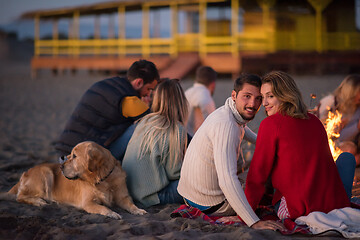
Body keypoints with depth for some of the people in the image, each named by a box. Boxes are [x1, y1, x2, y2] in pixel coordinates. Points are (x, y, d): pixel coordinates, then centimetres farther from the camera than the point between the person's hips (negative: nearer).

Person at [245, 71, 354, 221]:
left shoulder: (270, 124, -6)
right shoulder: (315, 121, 10)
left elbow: (257, 175, -4)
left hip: (299, 212, -3)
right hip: (337, 207, 3)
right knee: (347, 157, 32)